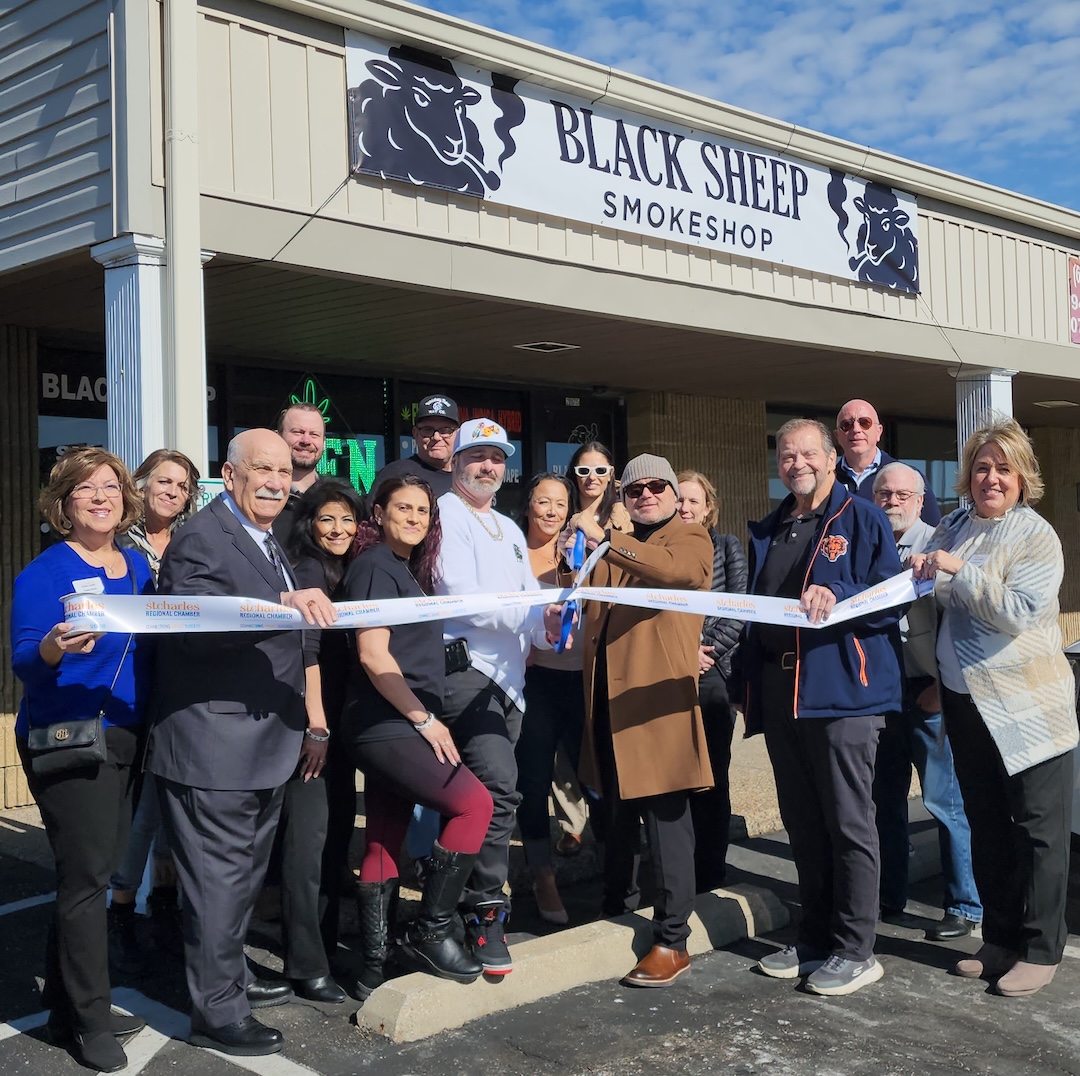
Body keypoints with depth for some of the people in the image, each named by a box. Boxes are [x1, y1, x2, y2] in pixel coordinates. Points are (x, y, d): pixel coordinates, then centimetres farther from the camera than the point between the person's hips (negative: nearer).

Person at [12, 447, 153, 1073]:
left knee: (92, 874, 13)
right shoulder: (45, 573, -9)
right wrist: (55, 647, -35)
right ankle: (90, 1021, 9)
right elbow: (24, 663, -16)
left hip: (124, 739, 7)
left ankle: (68, 1007, 26)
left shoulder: (139, 566, 10)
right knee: (87, 877, -4)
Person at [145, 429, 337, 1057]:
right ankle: (217, 1013, 13)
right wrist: (282, 605, -36)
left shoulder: (265, 540, 16)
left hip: (264, 743, 10)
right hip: (216, 747, -10)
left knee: (245, 872, 22)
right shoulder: (201, 541, -15)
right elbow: (196, 629, -29)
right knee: (219, 878, 0)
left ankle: (232, 976, 39)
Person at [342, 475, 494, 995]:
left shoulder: (408, 571, 19)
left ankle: (373, 970, 15)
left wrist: (424, 719, 12)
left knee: (383, 848, 9)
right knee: (473, 803, -13)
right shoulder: (376, 566, -9)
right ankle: (428, 933, -5)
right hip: (386, 724, -9)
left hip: (398, 727, 9)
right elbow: (373, 655, -16)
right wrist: (424, 719, -14)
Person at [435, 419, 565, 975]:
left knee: (490, 790, 9)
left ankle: (454, 901, 20)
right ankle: (484, 914, -12)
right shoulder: (444, 515, -2)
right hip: (465, 667, -9)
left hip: (507, 679, 9)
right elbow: (462, 595, -14)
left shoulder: (510, 530, 25)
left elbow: (531, 598, 24)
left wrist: (549, 626, 2)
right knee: (498, 787, -21)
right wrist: (535, 617, -19)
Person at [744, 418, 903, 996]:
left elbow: (890, 601, -7)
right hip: (779, 696, 6)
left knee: (848, 823, -1)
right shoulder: (767, 532, 18)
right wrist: (747, 686, 16)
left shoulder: (863, 520, 0)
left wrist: (837, 596, -23)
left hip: (841, 690, -6)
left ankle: (855, 951, 9)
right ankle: (815, 938, 24)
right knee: (802, 824, 13)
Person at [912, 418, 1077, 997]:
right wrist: (925, 571, -1)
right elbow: (936, 602, 19)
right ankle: (1000, 938, 26)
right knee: (986, 825, 14)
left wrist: (960, 571, -24)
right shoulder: (953, 529, 7)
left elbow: (1018, 613, -21)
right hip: (968, 699, 6)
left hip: (1028, 704, -6)